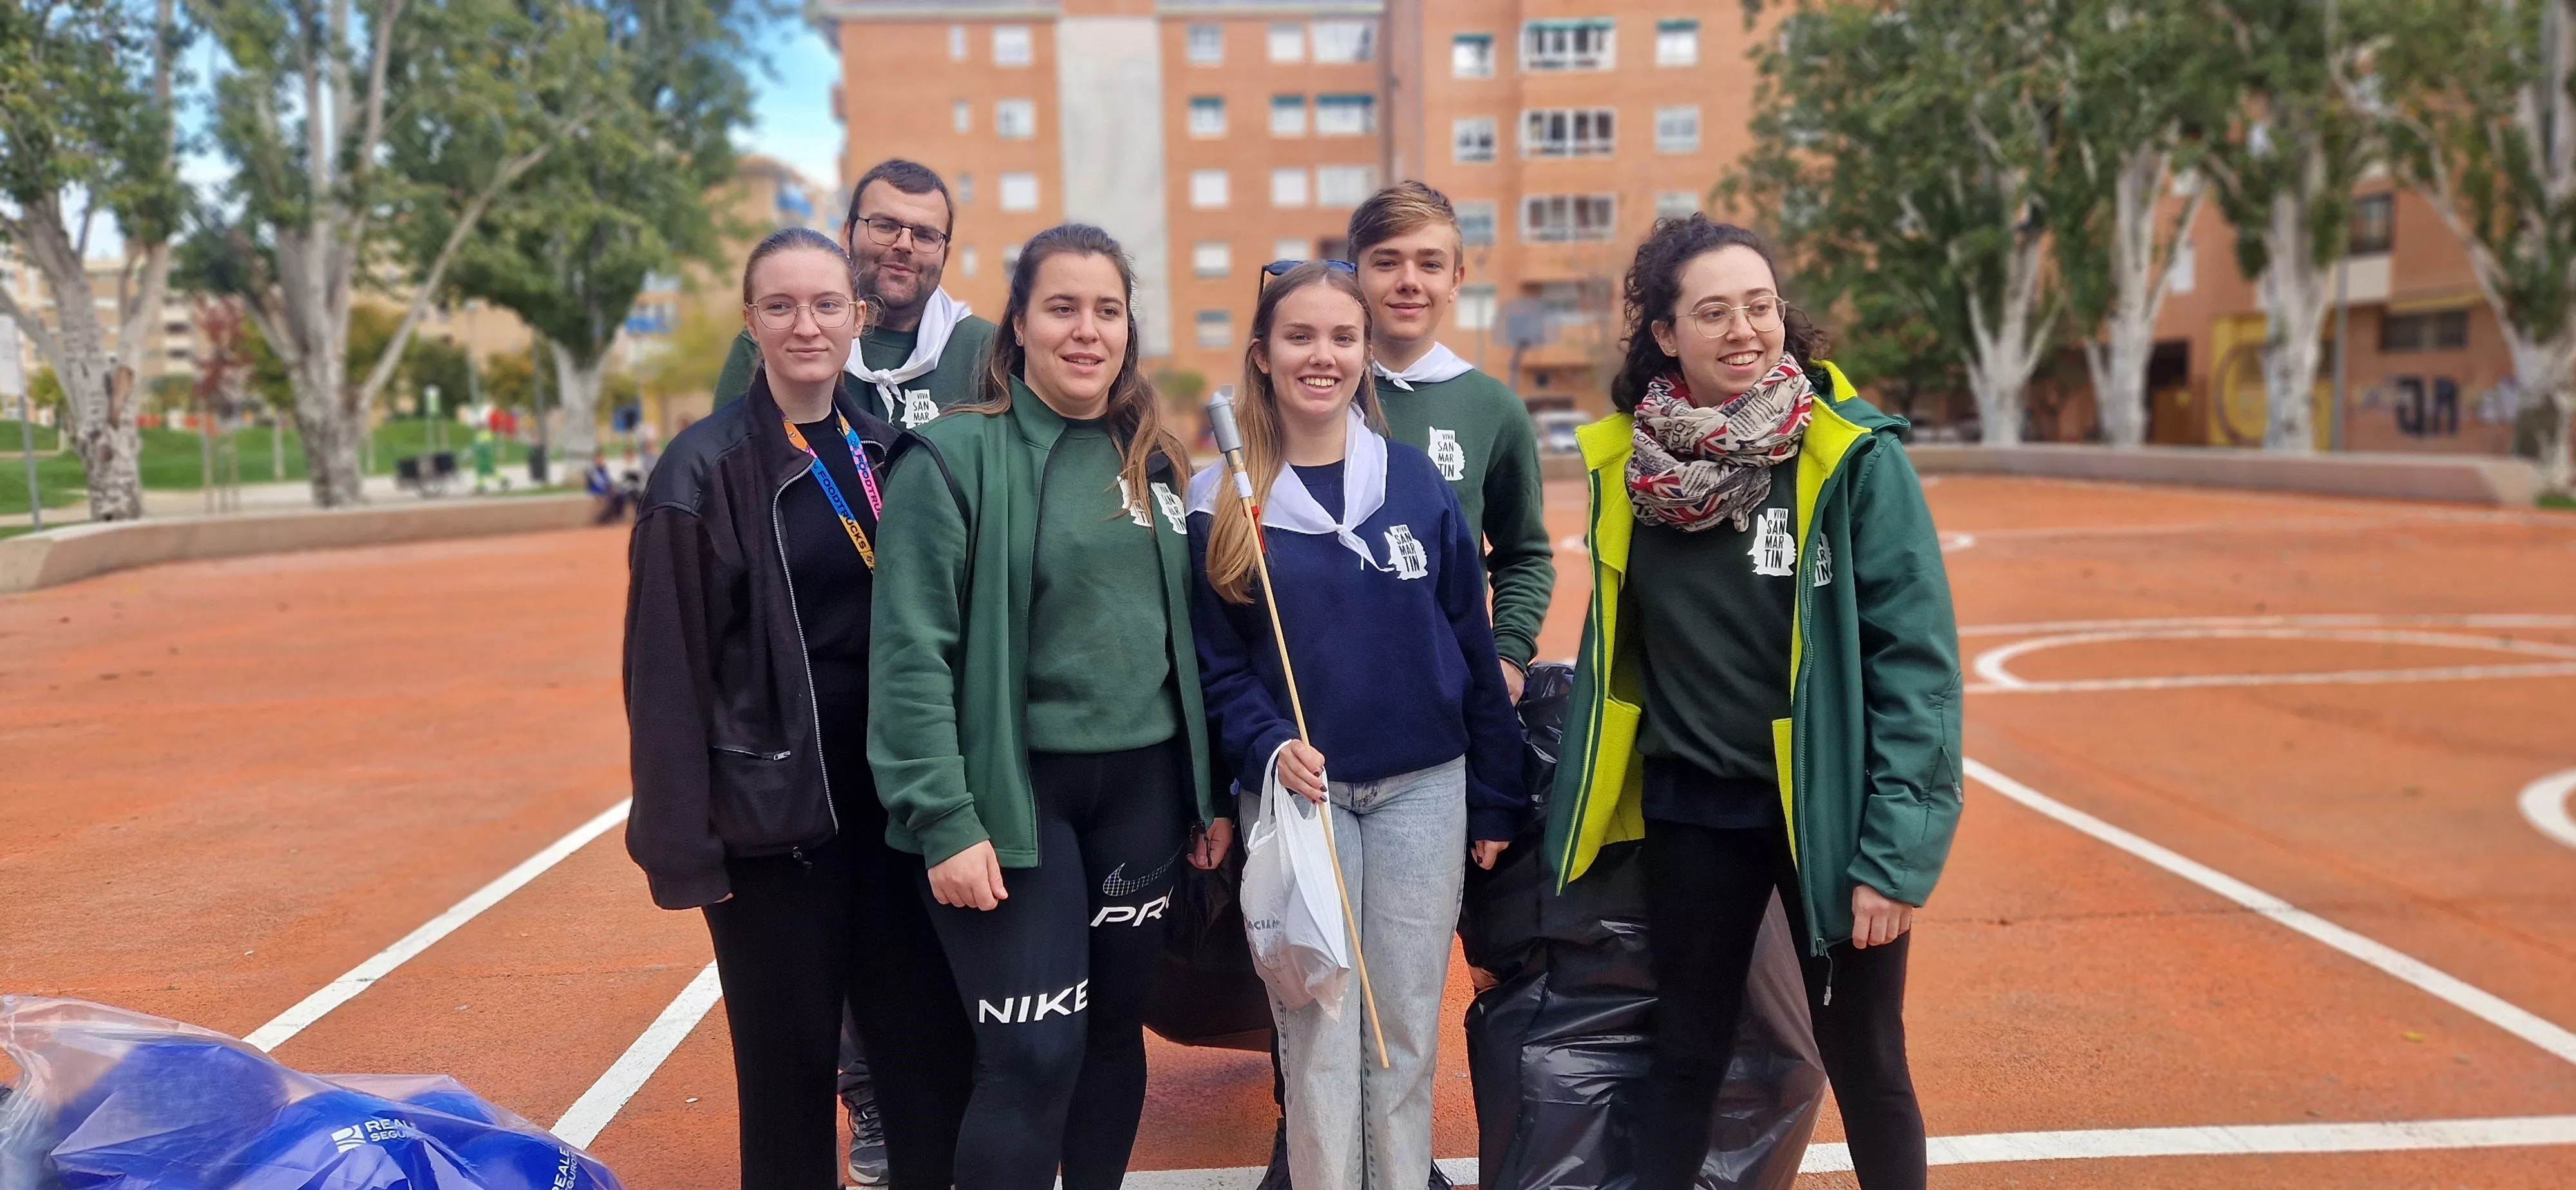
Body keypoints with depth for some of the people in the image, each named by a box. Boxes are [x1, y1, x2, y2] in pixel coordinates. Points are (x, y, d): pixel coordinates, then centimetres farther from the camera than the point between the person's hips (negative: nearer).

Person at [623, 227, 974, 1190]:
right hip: (773, 803, -4)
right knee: (791, 1056, 8)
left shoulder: (886, 449, 6)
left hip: (894, 795, 4)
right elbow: (669, 669, -9)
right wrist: (684, 843, -11)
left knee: (933, 1038, 10)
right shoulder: (706, 467, -9)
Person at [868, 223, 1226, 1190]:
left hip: (1141, 785, 6)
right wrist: (943, 820, -18)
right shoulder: (955, 454, -9)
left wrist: (1208, 792, 13)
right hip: (1017, 787, -5)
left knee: (1114, 1030, 15)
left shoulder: (1153, 459, 10)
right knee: (1033, 1057, -5)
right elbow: (913, 653, -13)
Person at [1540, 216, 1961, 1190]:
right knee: (1685, 1054, 16)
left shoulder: (1854, 455, -13)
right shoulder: (1627, 459, -2)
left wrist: (1897, 851, -17)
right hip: (1691, 810, 3)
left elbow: (1917, 659, -13)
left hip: (1826, 809, -3)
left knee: (1862, 1060, 12)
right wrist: (1584, 793, 10)